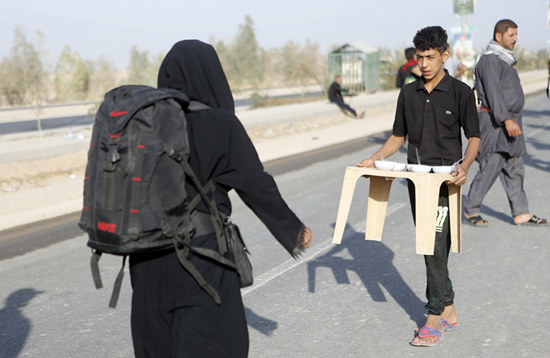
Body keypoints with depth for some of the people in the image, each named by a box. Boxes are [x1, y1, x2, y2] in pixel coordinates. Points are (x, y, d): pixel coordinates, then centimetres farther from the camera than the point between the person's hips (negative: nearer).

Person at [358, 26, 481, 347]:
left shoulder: (460, 91, -4)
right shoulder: (408, 93, 9)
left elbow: (474, 138, -2)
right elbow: (398, 136, 16)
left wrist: (465, 166, -21)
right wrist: (375, 159, 0)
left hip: (445, 177, -5)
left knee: (435, 245, -11)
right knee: (430, 247, 10)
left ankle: (436, 317, -4)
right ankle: (449, 312, 21)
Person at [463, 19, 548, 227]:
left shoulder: (505, 59, 18)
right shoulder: (490, 60, -13)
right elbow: (493, 93, -22)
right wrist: (506, 119, -30)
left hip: (510, 121, 10)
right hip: (495, 122, -10)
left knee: (514, 169, 9)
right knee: (490, 167, -8)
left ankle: (521, 213, 13)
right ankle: (470, 211, 3)